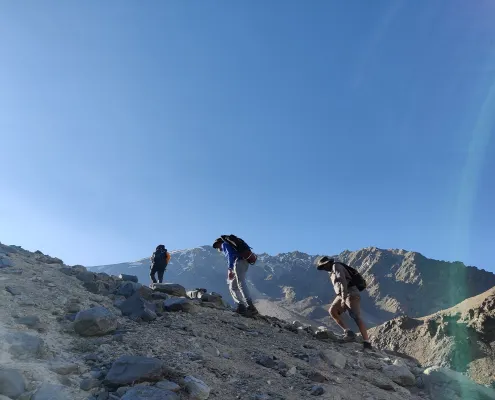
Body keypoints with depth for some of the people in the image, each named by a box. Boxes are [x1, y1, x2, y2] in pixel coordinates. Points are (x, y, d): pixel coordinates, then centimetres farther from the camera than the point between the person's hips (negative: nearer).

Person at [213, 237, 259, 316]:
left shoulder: (224, 244, 11)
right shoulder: (229, 245, 36)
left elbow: (230, 254, -8)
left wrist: (230, 269, -16)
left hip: (239, 261, -9)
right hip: (244, 263, 9)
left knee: (241, 283, -21)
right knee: (233, 287, 12)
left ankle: (251, 307, -32)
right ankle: (241, 307, 2)